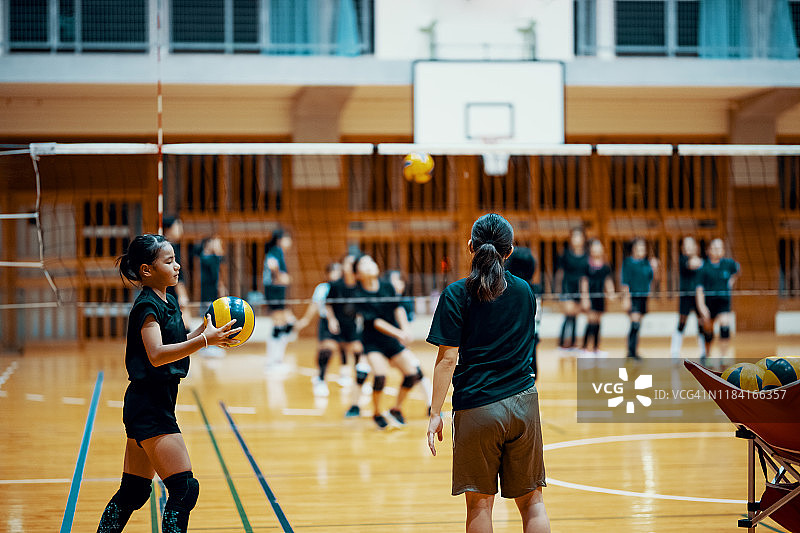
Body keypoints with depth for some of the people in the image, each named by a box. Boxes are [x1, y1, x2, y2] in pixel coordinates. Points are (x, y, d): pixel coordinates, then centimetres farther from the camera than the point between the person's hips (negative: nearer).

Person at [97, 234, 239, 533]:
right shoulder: (147, 306, -15)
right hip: (148, 407, -10)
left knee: (134, 491, 14)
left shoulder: (168, 303, 13)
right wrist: (204, 340, -34)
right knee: (184, 488, -12)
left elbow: (176, 345, 22)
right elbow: (156, 354, -28)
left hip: (154, 404, 10)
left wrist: (203, 332, 4)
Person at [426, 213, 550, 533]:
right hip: (523, 404, 4)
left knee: (480, 503, 4)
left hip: (476, 408, -3)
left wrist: (435, 413, -6)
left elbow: (447, 359, -10)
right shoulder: (525, 292, 7)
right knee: (532, 500, 9)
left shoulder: (457, 295, -6)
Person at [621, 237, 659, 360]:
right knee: (635, 322, -15)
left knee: (637, 324, 10)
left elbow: (650, 279, 13)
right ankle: (631, 351, -11)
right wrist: (626, 297, -15)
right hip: (632, 296, -6)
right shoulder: (628, 262, -6)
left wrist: (654, 269, -2)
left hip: (643, 296, 6)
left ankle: (633, 351, 18)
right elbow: (625, 281, -9)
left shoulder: (647, 263, 10)